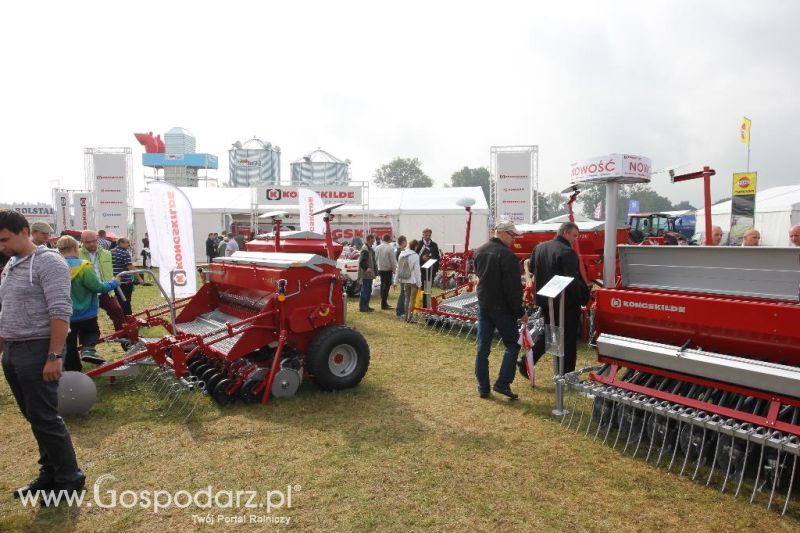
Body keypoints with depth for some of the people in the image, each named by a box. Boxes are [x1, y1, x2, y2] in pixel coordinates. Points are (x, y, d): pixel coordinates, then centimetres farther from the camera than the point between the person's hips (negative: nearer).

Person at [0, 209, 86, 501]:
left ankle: (70, 479, 9)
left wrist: (54, 356, -24)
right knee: (34, 417, 14)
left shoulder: (48, 261, -12)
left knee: (45, 418, -3)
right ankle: (50, 473, 27)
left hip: (37, 351, -8)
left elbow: (60, 311, -20)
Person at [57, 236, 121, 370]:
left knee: (69, 346, 12)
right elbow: (98, 287, -19)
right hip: (85, 313, -4)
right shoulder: (82, 266, -20)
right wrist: (114, 283, -4)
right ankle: (88, 349, -7)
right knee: (92, 332, 22)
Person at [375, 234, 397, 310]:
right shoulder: (390, 248, -15)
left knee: (383, 285, 16)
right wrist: (394, 270, -7)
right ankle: (384, 304, -2)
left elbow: (375, 259, 10)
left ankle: (384, 303, 23)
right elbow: (393, 260, -14)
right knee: (387, 285, -2)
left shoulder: (377, 247, 4)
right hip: (388, 269, -7)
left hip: (380, 269, 7)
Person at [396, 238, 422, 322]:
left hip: (404, 280, 6)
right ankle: (410, 317, 0)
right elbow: (417, 270, -14)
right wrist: (419, 283, -10)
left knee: (406, 298, 15)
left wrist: (396, 280, 14)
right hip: (413, 281, -6)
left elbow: (398, 268, 8)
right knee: (412, 300, 2)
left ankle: (406, 316, 20)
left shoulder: (402, 254, 4)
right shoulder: (415, 256, -15)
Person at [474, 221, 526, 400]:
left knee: (483, 347, 9)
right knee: (512, 345, 8)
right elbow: (513, 288, -18)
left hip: (483, 305, 7)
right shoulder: (507, 255, -18)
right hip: (502, 308, -7)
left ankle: (483, 387, 14)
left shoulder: (479, 252, 7)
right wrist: (520, 312, -11)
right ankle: (503, 383, 1)